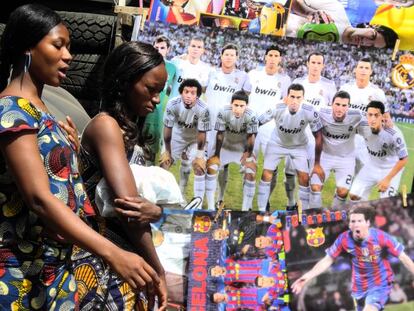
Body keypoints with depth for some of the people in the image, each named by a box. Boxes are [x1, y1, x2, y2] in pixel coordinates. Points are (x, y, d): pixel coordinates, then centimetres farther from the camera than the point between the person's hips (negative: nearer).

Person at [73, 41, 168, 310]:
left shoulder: (131, 132, 16)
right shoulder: (105, 125, -11)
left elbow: (141, 206, 9)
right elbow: (129, 210, -19)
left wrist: (155, 212, -15)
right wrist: (158, 272, -11)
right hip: (103, 264, -8)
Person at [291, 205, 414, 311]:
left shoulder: (380, 237, -22)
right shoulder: (344, 239, -16)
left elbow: (403, 257, -13)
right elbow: (327, 260, -8)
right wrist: (307, 277, -16)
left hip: (380, 285, -4)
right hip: (359, 287, 4)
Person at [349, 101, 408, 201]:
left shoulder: (394, 134, -33)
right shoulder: (362, 127, -22)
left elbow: (404, 159, -22)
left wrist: (388, 179, -20)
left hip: (391, 168, -4)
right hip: (372, 165, 4)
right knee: (354, 195, 4)